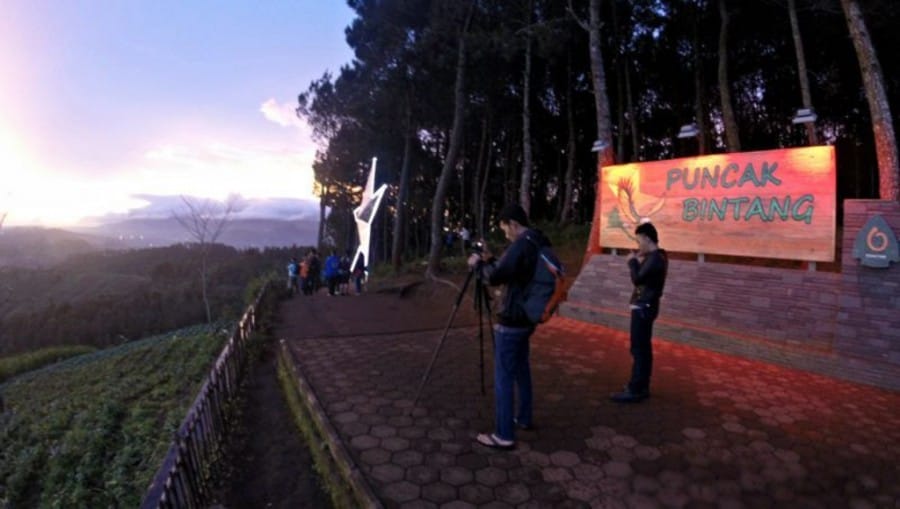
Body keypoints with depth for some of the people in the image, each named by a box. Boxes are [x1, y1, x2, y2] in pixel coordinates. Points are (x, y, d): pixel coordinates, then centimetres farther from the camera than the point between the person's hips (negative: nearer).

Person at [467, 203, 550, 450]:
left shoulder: (522, 245, -19)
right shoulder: (540, 244, 11)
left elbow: (495, 277, -22)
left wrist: (478, 264, -5)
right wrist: (491, 261, 14)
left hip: (511, 321, -10)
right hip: (526, 318, 10)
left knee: (503, 377, -5)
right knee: (520, 368, 22)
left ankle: (504, 436, 0)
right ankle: (524, 418, 34)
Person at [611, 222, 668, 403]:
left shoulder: (655, 258, -19)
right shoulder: (656, 256, 13)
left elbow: (637, 279, -22)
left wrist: (632, 262, -9)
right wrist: (638, 262, 5)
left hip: (643, 307, -10)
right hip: (645, 306, 10)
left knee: (638, 349, -8)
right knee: (643, 348, 13)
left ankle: (635, 390, -4)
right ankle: (641, 387, 21)